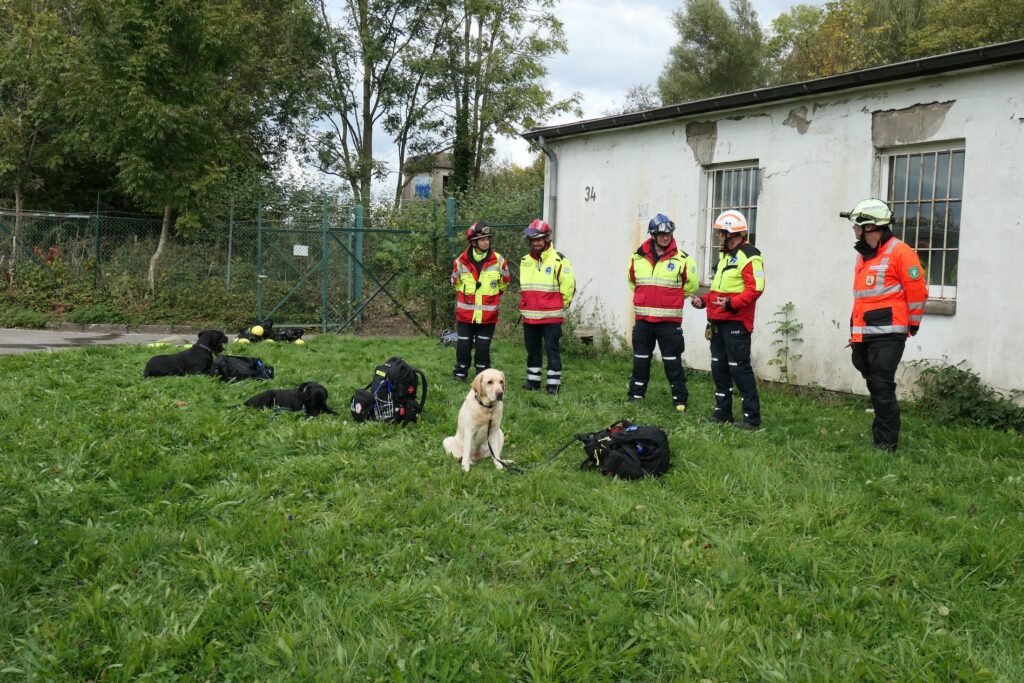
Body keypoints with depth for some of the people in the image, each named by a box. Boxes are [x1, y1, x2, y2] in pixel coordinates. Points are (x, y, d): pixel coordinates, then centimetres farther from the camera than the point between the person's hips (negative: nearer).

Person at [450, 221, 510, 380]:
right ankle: (460, 373, 21)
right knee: (463, 346, 6)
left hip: (488, 315, 0)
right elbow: (456, 283, 14)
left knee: (483, 347, 8)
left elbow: (503, 284, 11)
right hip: (465, 313, 0)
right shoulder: (461, 262, -5)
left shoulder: (499, 261, -6)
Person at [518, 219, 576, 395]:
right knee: (532, 350, 14)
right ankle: (533, 380, 24)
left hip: (551, 316, -6)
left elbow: (568, 286, -4)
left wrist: (560, 307, 4)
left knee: (552, 349, -1)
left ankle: (554, 383, 6)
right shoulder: (525, 261, 9)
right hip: (529, 316, 6)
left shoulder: (559, 261, -10)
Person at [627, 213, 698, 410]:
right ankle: (635, 395, 23)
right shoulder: (638, 258, 2)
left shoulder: (682, 259, -6)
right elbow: (632, 282, 19)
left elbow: (691, 285, 7)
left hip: (669, 321, -3)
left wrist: (671, 297, 11)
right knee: (640, 360, 12)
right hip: (643, 320, 3)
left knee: (673, 362, 1)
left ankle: (680, 399, 11)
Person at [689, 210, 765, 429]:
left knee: (739, 368, -8)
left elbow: (755, 289, -20)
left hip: (736, 322, -9)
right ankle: (723, 412, 21)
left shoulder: (749, 256, -11)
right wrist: (704, 300, 14)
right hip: (718, 322, 9)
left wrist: (731, 303, -29)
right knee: (719, 368, 12)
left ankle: (752, 416, -2)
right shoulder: (725, 255, 19)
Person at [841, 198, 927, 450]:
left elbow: (917, 290, -8)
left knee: (882, 387, -8)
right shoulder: (864, 255, 17)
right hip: (864, 335, 8)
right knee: (875, 386, 14)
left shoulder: (900, 252, -10)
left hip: (887, 334, -8)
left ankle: (886, 443, -1)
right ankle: (881, 436, 25)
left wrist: (912, 325, 0)